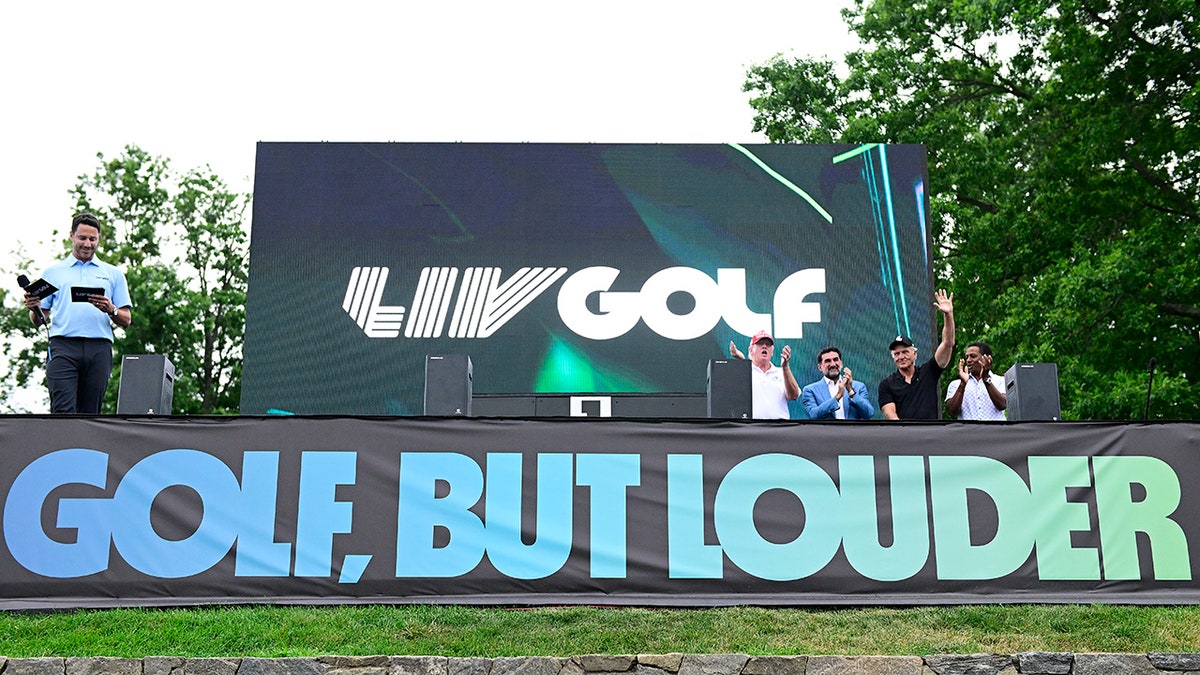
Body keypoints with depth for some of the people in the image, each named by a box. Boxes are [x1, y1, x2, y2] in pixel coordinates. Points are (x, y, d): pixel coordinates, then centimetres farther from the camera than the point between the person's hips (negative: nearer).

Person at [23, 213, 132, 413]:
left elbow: (126, 320, 13)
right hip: (63, 346, -1)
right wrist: (34, 309, -7)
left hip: (99, 347, 1)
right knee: (63, 410, -14)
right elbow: (39, 320, 15)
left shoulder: (113, 274, 19)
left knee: (90, 414, 0)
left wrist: (111, 310, -9)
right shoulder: (52, 272, 19)